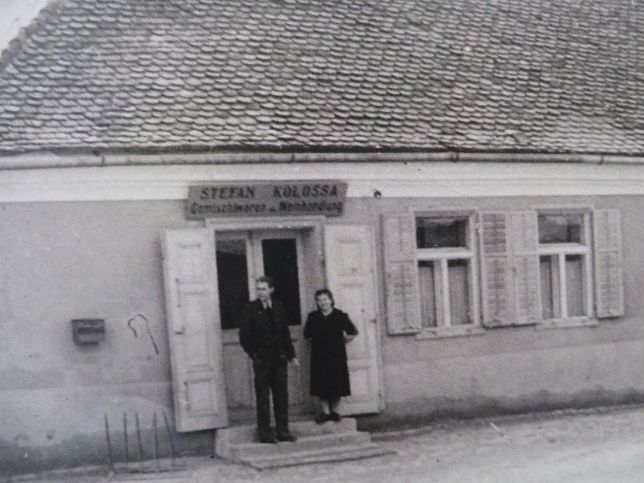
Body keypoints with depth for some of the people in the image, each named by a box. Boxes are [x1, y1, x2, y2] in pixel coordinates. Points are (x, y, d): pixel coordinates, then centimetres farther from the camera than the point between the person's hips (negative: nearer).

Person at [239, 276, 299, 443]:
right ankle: (265, 432, 9)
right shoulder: (251, 309, -4)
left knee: (281, 395, 6)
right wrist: (254, 356, -6)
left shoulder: (279, 307, 8)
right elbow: (244, 336, -3)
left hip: (279, 359, 4)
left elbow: (285, 333, 13)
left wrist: (291, 355, 9)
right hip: (262, 360, -4)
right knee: (263, 397, 1)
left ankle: (283, 431, 15)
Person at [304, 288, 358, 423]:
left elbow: (353, 333, 4)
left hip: (337, 355, -1)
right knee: (321, 386, 2)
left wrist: (342, 341, 2)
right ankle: (325, 412, 12)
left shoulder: (340, 316, -2)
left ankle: (334, 411, 16)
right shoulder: (313, 317, 2)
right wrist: (316, 341, 5)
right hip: (319, 356, 1)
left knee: (337, 385, 3)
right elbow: (307, 335, 13)